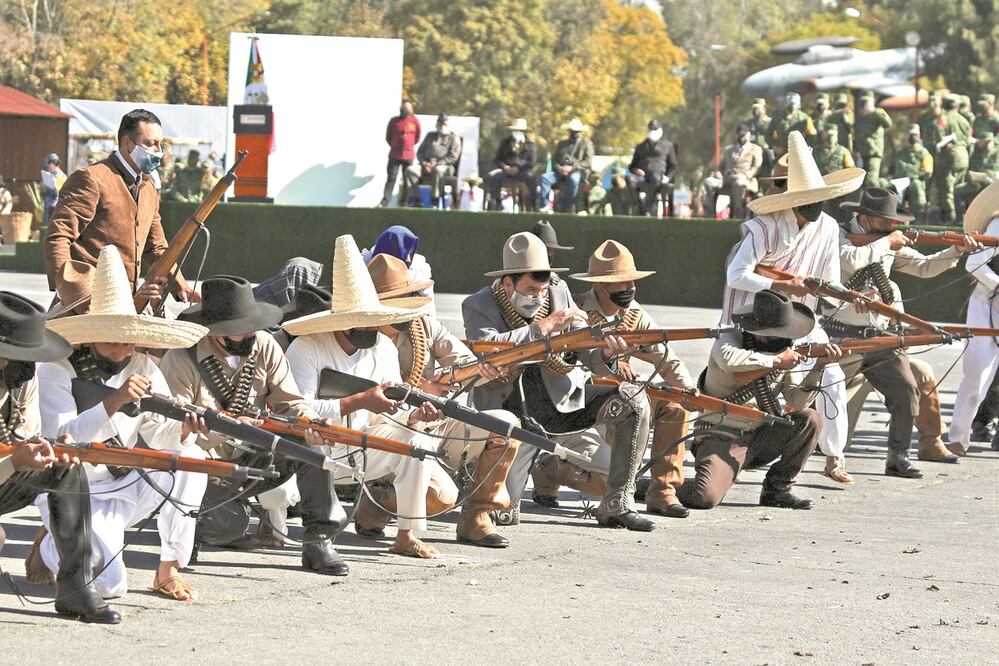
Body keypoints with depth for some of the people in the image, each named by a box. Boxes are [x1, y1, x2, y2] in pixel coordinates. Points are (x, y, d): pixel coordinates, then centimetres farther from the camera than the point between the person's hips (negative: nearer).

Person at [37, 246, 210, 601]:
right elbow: (62, 441, -28)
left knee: (190, 458, -20)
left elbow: (158, 436, -7)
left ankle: (168, 570, -9)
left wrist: (183, 429, -31)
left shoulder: (143, 368, 0)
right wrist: (114, 402, -40)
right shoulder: (56, 372, -15)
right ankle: (54, 545, 12)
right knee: (110, 584, -23)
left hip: (126, 489, 5)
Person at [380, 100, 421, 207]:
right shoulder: (394, 121, -1)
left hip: (408, 155, 1)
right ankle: (384, 202, -5)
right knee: (391, 178, -4)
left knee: (407, 179, 5)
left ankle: (404, 201, 13)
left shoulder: (414, 121, -1)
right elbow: (388, 137, 11)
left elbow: (417, 138, 12)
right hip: (394, 155, -1)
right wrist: (394, 146, 11)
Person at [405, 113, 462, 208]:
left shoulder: (454, 138, 10)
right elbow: (420, 152, 20)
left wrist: (436, 164, -14)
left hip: (445, 166, -5)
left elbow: (453, 157, -3)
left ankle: (435, 200, -38)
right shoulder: (430, 136, 25)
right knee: (410, 169, -24)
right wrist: (424, 163, -2)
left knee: (438, 170, -42)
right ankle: (414, 199, -27)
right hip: (427, 165, 5)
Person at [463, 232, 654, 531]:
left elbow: (586, 354, -5)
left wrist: (606, 353, -30)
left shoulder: (559, 294, -1)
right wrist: (543, 327, -32)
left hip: (562, 406, 3)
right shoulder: (478, 306, -11)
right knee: (503, 514, -16)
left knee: (632, 401, -19)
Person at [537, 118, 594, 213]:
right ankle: (545, 205, -29)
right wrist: (559, 168, -7)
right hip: (561, 171, 4)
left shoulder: (587, 144, 11)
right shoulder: (561, 144, 24)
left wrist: (572, 167, -15)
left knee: (573, 179, -40)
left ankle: (566, 207, -31)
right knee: (545, 177, -25)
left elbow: (588, 162, -1)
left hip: (577, 171, -4)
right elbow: (554, 160, 16)